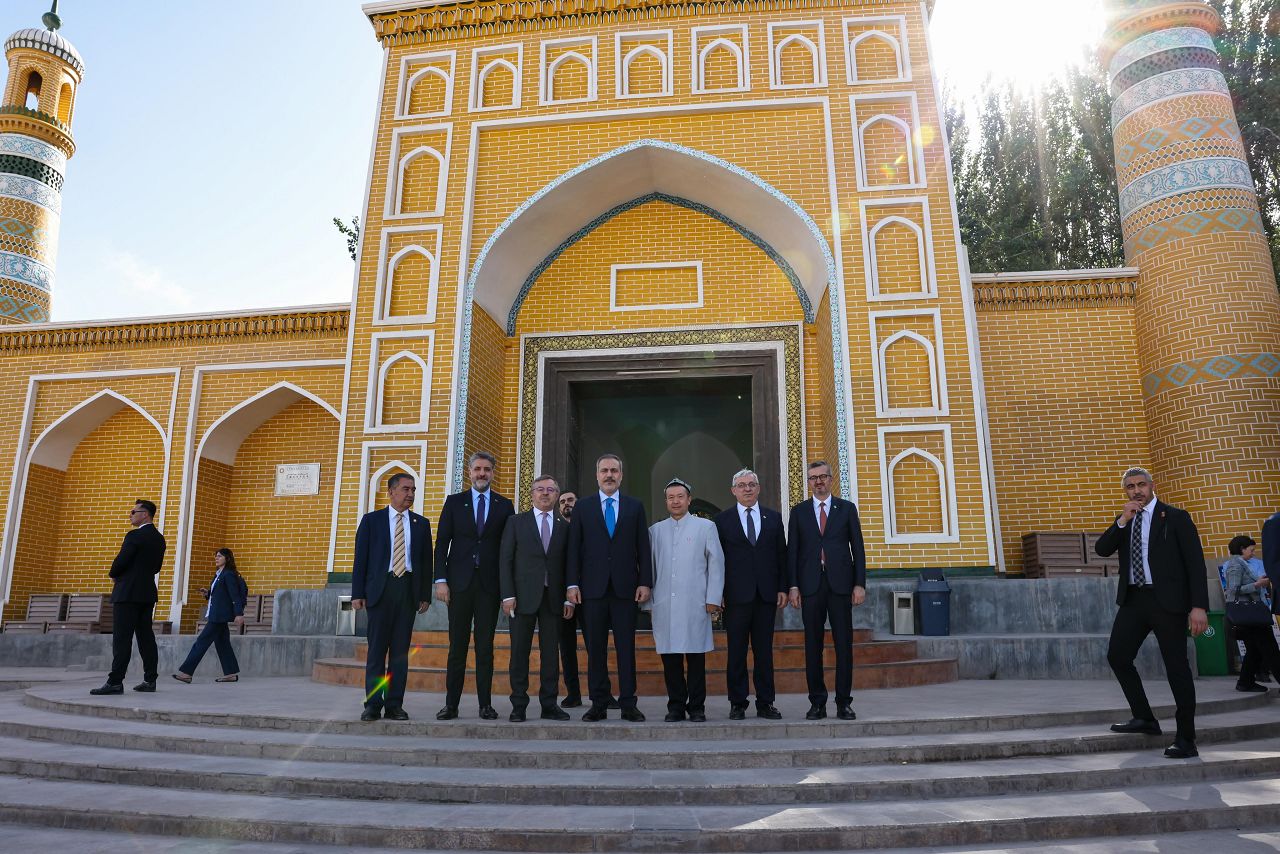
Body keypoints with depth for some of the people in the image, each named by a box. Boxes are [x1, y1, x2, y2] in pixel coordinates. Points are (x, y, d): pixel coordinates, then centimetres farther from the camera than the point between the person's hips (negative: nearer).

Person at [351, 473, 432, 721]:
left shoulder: (421, 524, 12)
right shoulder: (372, 520, 6)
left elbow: (426, 561, 10)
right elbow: (360, 559, 3)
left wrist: (425, 595, 3)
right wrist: (358, 593, -4)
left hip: (409, 590, 2)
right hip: (380, 589, -2)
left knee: (401, 649, 3)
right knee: (377, 648, 1)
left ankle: (394, 705, 9)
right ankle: (372, 704, 7)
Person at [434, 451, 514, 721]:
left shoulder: (505, 505, 7)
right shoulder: (454, 502, 7)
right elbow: (442, 543, 4)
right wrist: (440, 580, -6)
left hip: (490, 583, 0)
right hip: (460, 582, 0)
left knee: (485, 646, 4)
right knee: (457, 645, 3)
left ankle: (486, 704, 10)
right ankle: (451, 704, 9)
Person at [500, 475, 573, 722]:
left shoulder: (564, 527, 12)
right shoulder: (516, 522, 7)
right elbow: (505, 560, 2)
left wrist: (569, 598, 0)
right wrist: (508, 595, -7)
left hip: (553, 598, 2)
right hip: (523, 596, -1)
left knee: (551, 653, 4)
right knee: (520, 652, 2)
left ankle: (549, 705, 12)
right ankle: (519, 706, 10)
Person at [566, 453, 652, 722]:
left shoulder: (635, 506, 10)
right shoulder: (582, 508, 9)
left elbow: (643, 547, 6)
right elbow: (574, 548, 6)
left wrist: (645, 582, -2)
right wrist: (572, 584, -2)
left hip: (625, 588, 0)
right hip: (593, 588, 0)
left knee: (626, 647, 2)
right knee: (595, 648, 4)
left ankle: (628, 704, 8)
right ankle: (599, 704, 12)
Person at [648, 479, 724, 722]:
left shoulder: (705, 527, 8)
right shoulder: (656, 530, 14)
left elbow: (716, 563, 5)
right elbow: (650, 566, 14)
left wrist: (713, 598, -2)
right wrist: (649, 600, 9)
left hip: (695, 603, -2)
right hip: (664, 604, 2)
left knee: (696, 656, 0)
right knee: (670, 657, 3)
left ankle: (697, 707, 10)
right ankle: (675, 706, 13)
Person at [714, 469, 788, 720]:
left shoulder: (773, 518, 11)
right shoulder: (722, 520, 4)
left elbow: (781, 555, 10)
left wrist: (783, 588, 2)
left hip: (767, 594, 2)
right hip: (736, 595, -2)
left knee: (764, 650, 7)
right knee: (736, 652, 3)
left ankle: (765, 703, 15)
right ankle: (738, 704, 11)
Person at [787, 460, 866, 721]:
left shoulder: (847, 508, 9)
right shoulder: (799, 512, 10)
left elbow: (857, 548, 6)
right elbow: (792, 550, 6)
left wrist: (860, 583, -3)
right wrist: (793, 586, -2)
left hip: (840, 583, 0)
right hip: (811, 585, 1)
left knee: (844, 644, 1)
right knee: (813, 645, 3)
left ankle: (844, 702, 9)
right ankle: (817, 702, 11)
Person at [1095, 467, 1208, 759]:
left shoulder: (1175, 517, 0)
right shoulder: (1124, 521, 14)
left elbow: (1195, 562, -5)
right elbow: (1102, 550, 2)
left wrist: (1199, 606, -14)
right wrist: (1122, 521, -10)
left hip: (1167, 600, -5)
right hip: (1133, 599, 5)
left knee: (1176, 667, -1)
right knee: (1117, 656, 2)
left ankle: (1186, 740, 7)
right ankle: (1144, 718, 19)